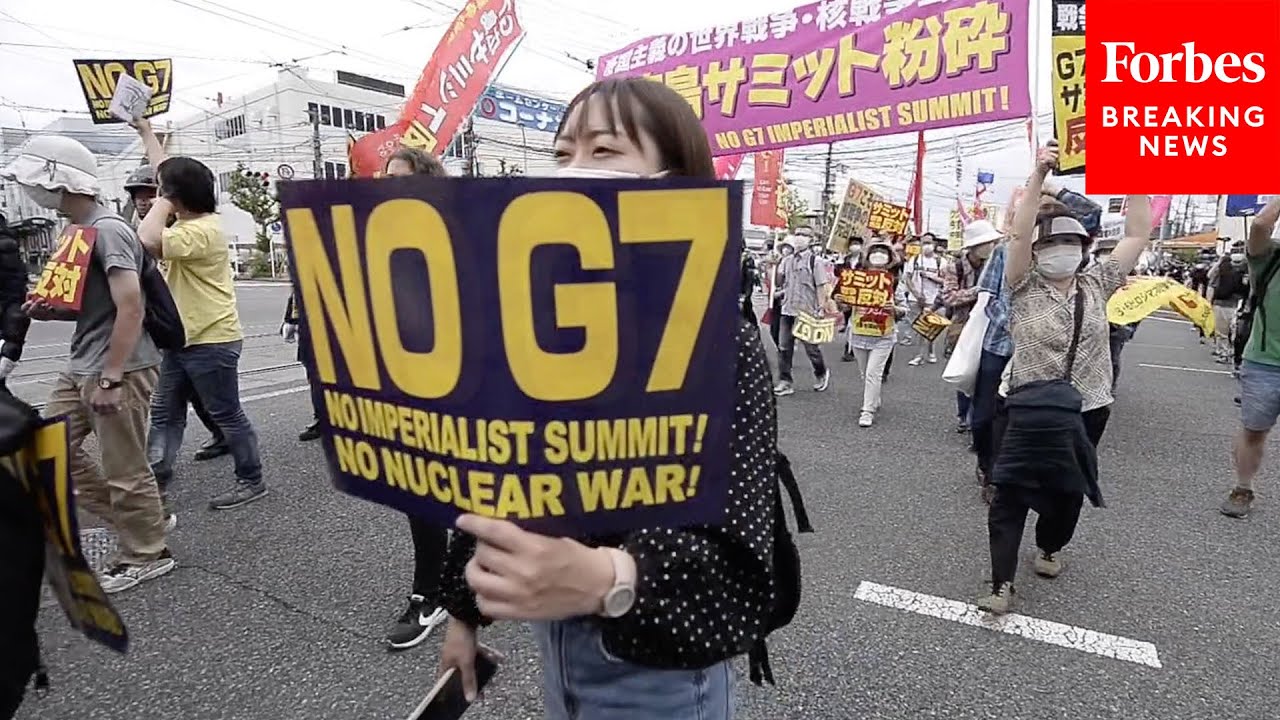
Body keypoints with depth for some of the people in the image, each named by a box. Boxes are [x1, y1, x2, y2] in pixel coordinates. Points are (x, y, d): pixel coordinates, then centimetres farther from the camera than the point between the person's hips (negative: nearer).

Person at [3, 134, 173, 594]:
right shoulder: (81, 230, 15)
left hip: (120, 371, -10)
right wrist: (49, 310, 3)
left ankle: (147, 555, 15)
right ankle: (133, 517, 27)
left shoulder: (107, 230, -14)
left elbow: (130, 307, -22)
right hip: (80, 368, 10)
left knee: (125, 468, -1)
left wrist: (111, 378, -23)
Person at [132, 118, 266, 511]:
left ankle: (251, 480, 13)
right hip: (184, 338, 10)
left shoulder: (201, 231, -20)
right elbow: (163, 168, 22)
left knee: (227, 415, 1)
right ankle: (155, 480, 20)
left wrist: (162, 202, -19)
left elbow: (147, 241, -33)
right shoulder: (188, 220, 9)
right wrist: (145, 130, 28)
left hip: (212, 341, -10)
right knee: (164, 413, 13)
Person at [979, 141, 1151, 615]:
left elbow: (1138, 234, 1)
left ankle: (1050, 547, 45)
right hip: (1032, 409, -3)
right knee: (1011, 492, -4)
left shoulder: (1097, 285, 4)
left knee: (1070, 489, 19)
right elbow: (1018, 235, -20)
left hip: (1088, 409, 4)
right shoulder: (1026, 289, -6)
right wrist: (1038, 176, -27)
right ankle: (1002, 584, 1)